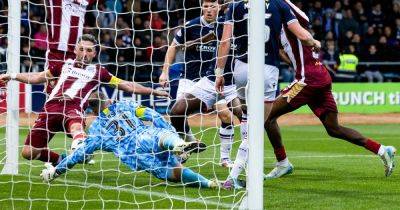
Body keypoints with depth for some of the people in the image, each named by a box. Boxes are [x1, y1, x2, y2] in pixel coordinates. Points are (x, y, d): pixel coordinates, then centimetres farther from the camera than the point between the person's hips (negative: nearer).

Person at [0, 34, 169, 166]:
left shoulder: (97, 72, 17)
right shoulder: (65, 65, 25)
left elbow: (126, 85, 19)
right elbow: (39, 77, 34)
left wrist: (154, 92, 15)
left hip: (73, 108, -4)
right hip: (52, 107, 4)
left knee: (76, 125, -43)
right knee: (28, 153, -2)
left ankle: (79, 145, -76)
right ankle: (58, 160, 24)